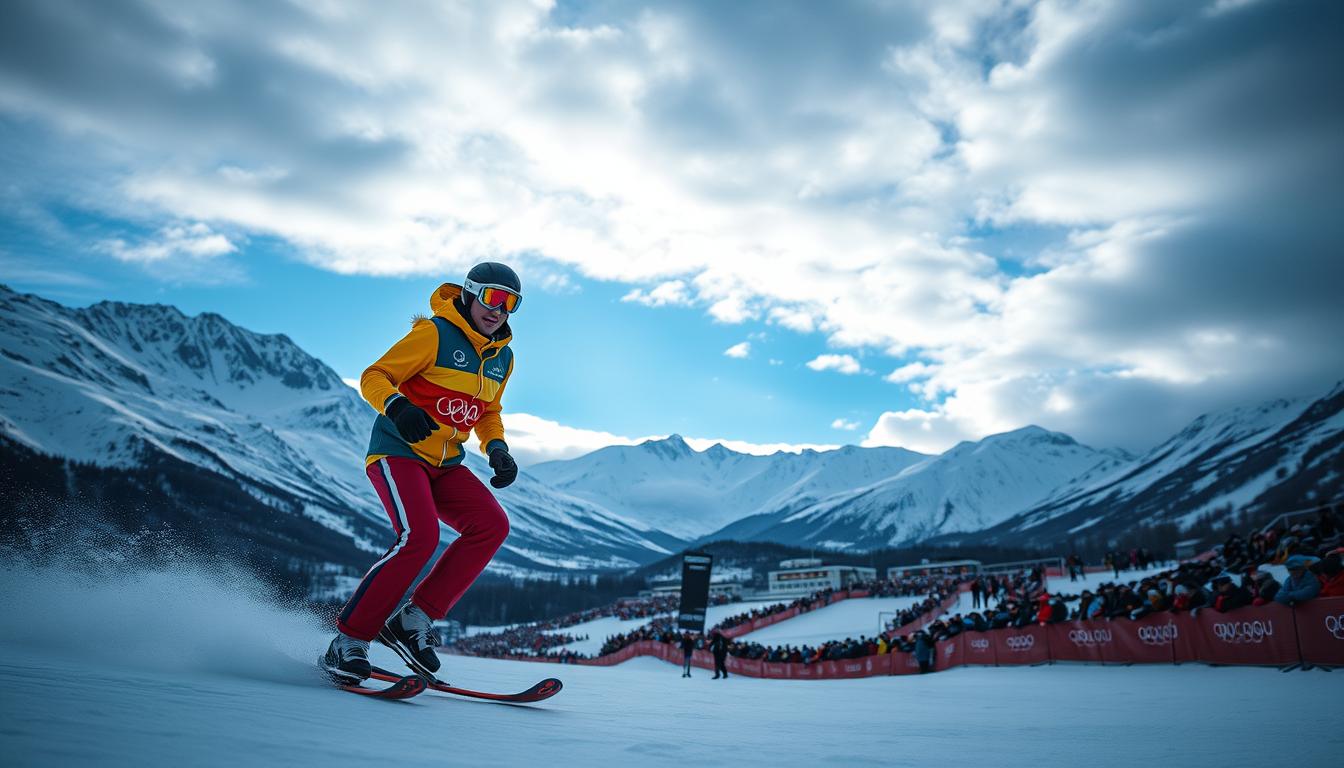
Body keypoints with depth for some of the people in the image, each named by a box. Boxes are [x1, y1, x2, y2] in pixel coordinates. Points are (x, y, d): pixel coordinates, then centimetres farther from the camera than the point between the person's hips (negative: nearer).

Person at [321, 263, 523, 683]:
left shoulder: (503, 358, 11)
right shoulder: (434, 334, -9)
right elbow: (373, 378, -11)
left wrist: (497, 449, 4)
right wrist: (397, 406, -33)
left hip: (445, 465, 7)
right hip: (398, 453, -7)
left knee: (492, 525, -17)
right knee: (419, 535, -28)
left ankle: (415, 618, -11)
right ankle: (349, 640, -13)